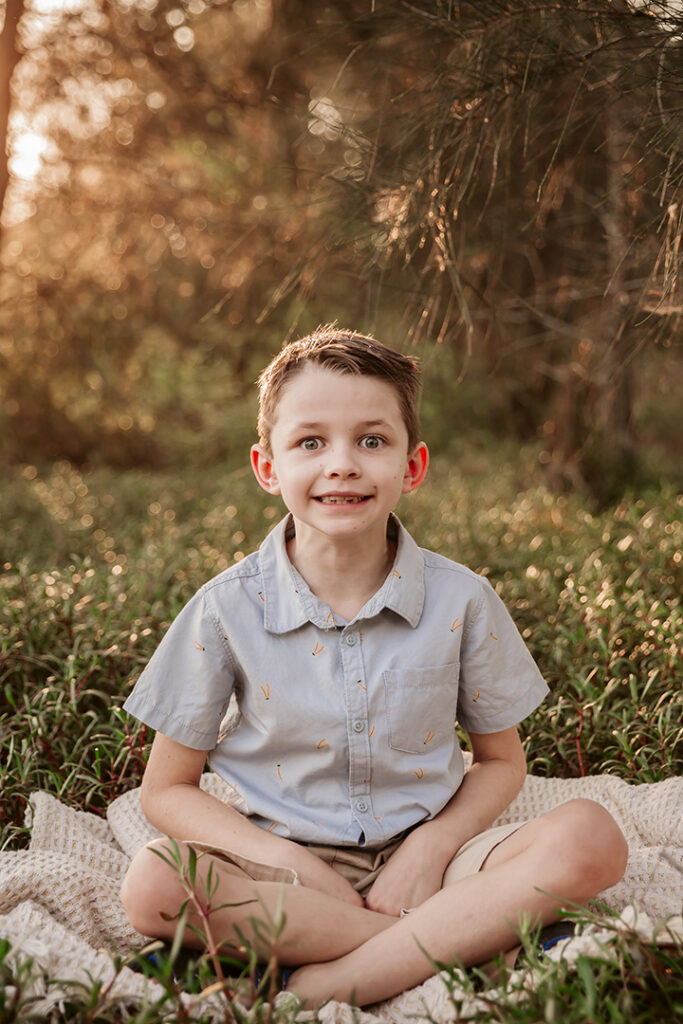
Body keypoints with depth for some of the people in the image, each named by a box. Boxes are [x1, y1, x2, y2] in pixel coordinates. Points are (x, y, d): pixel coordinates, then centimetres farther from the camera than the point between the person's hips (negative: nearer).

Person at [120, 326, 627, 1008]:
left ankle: (326, 985, -25)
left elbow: (501, 761, 6)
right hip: (286, 859, 0)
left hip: (419, 855, 1)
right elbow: (168, 790, -2)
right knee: (152, 885, -31)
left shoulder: (461, 601, -5)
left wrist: (430, 847, -13)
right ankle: (464, 937, -21)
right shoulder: (228, 609, -8)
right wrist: (292, 864, -17)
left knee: (590, 838, -24)